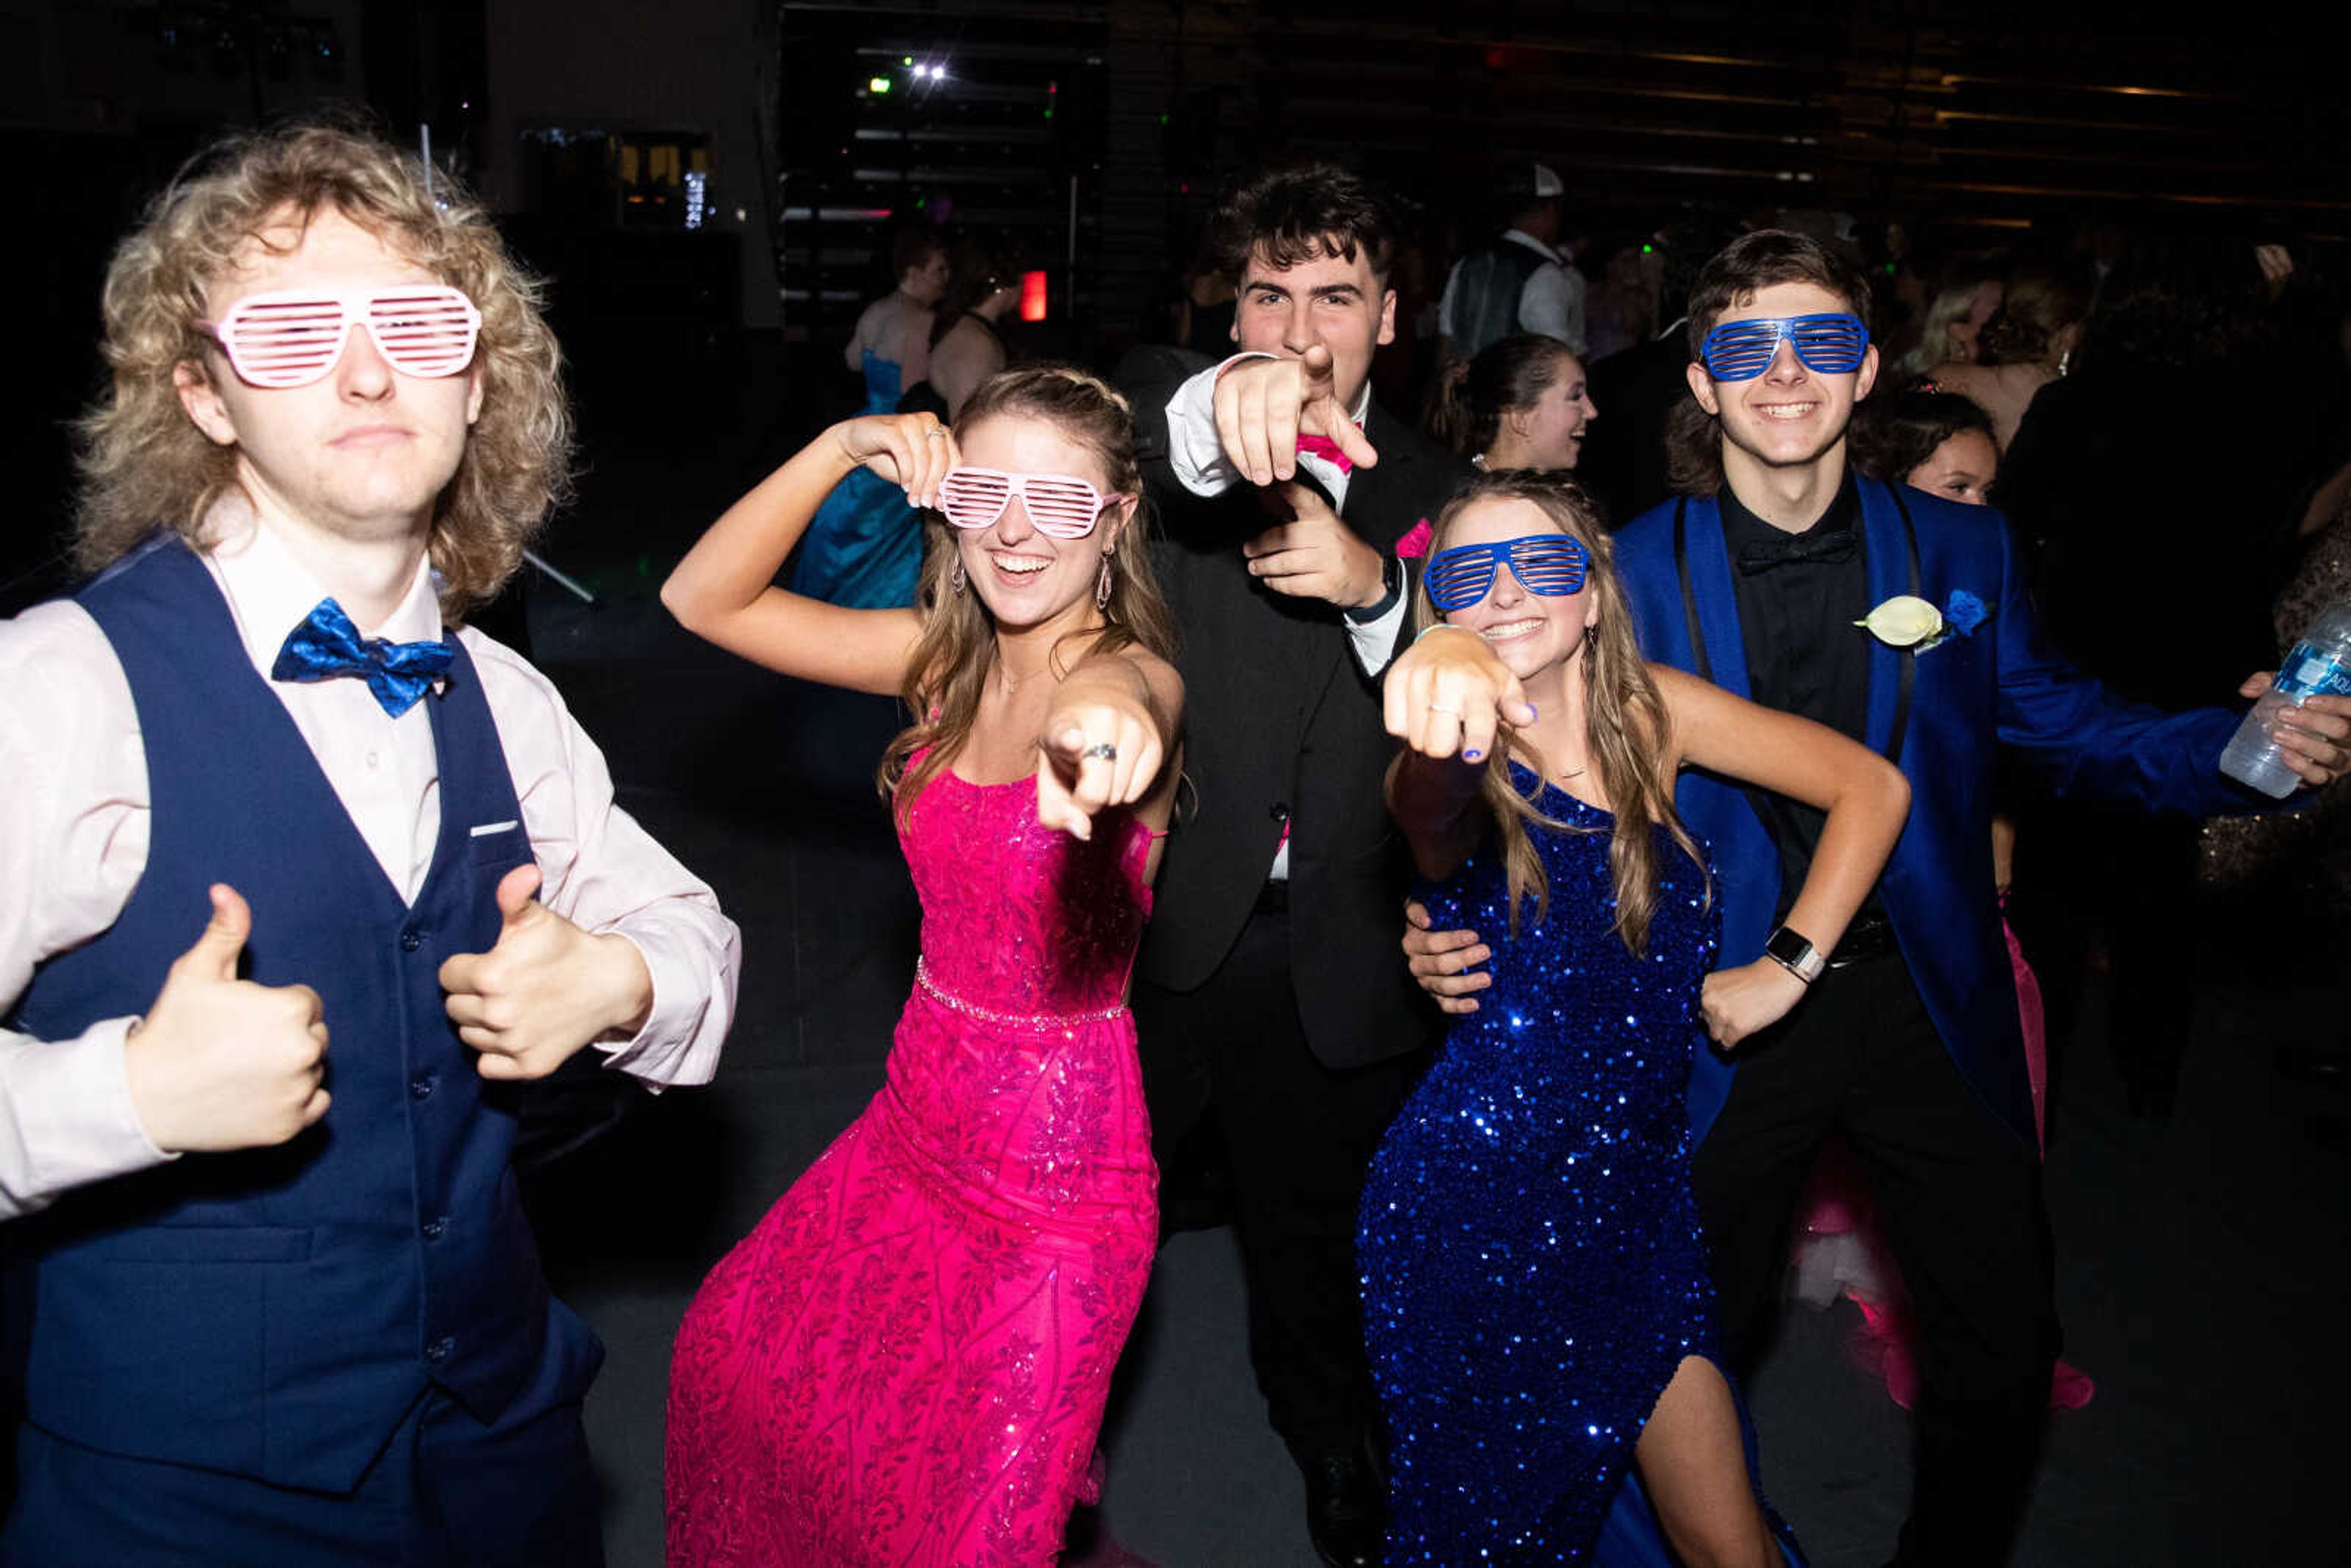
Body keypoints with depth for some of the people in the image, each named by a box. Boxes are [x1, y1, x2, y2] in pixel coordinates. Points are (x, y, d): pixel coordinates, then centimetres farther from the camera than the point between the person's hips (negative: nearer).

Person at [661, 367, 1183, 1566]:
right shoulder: (947, 657, -2)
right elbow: (702, 599, -5)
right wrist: (841, 450, -18)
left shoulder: (1140, 675, -19)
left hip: (1060, 1164, -6)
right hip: (919, 1120, 7)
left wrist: (1101, 716, -68)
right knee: (738, 1356, 24)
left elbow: (1116, 690, -45)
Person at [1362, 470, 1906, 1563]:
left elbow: (1872, 787, 6)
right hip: (1476, 1198, -3)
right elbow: (1431, 804, -39)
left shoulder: (1646, 714, 0)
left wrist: (1786, 969, -1)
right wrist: (1444, 679, -62)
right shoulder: (1463, 780, -12)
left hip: (1636, 1184, 4)